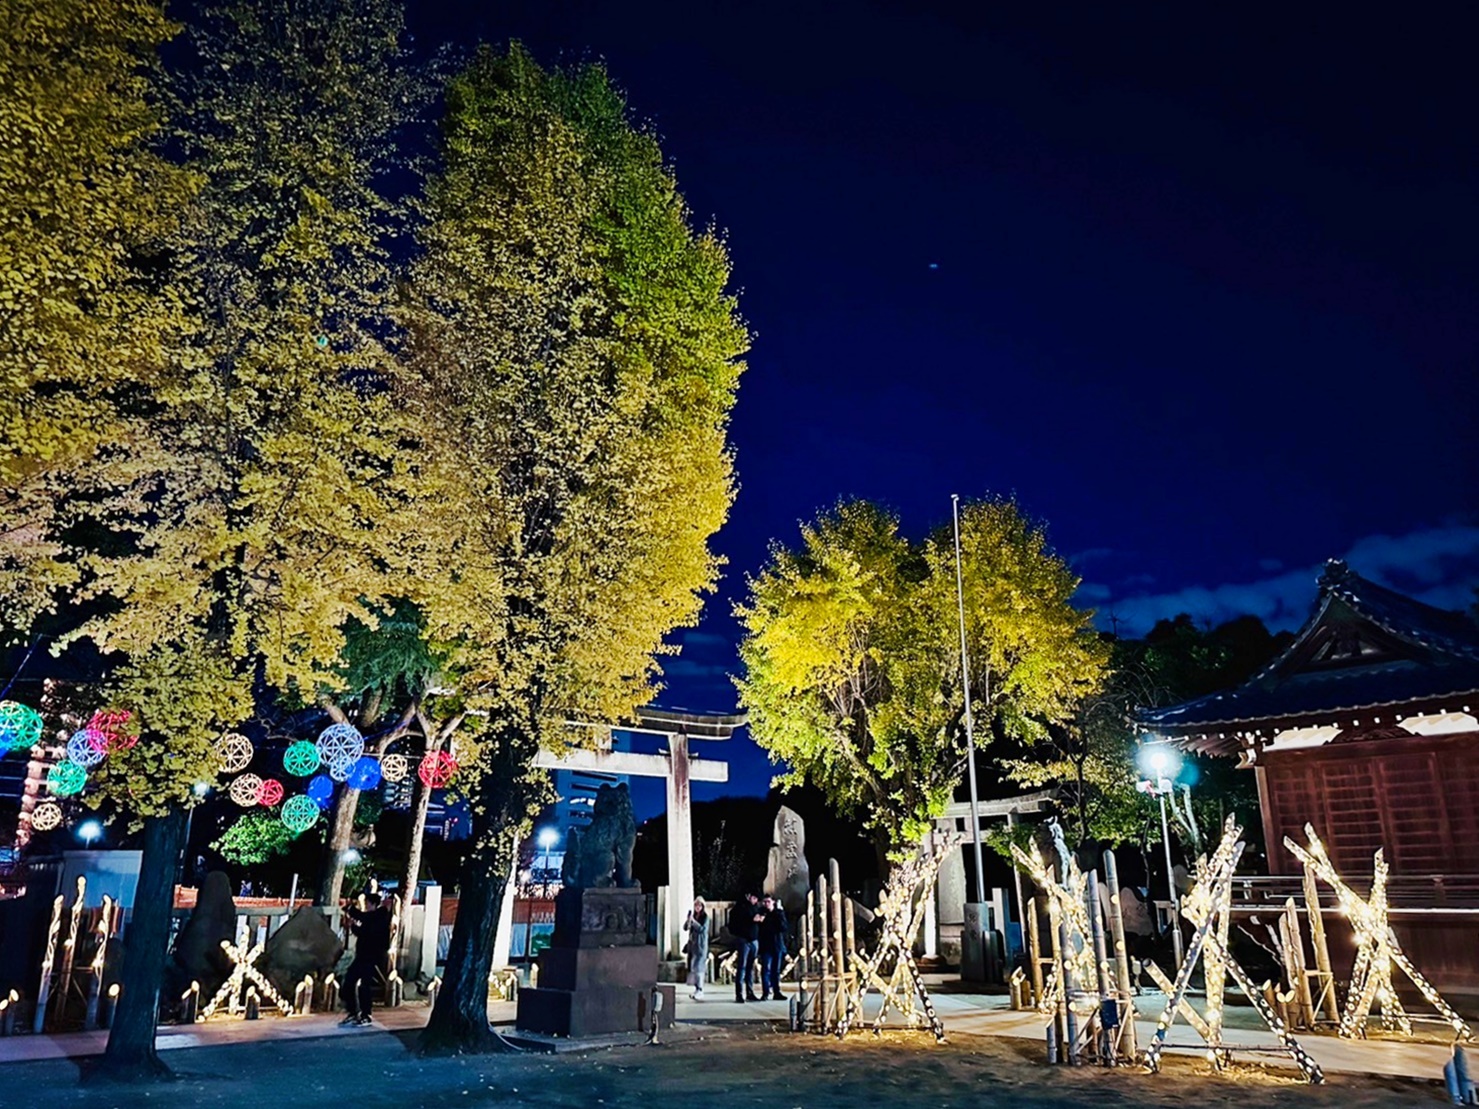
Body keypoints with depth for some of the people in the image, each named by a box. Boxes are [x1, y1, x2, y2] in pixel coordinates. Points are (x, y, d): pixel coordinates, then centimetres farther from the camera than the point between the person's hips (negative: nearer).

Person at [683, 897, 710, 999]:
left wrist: (693, 921, -22)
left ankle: (699, 990, -18)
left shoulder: (705, 917, -4)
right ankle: (697, 989, 15)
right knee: (692, 967, 7)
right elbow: (685, 928, 8)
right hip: (692, 944, 6)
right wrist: (688, 920, -11)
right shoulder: (693, 916, 12)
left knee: (698, 967, -14)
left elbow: (702, 929, -15)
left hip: (700, 945, -6)